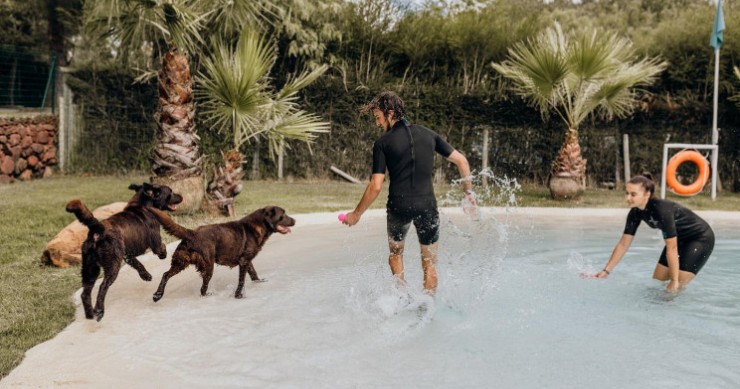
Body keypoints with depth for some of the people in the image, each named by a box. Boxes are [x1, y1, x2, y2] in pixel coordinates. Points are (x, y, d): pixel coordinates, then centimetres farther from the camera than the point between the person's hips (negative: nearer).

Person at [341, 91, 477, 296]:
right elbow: (461, 160, 9)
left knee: (395, 254, 24)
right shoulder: (428, 134, 7)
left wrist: (356, 214, 4)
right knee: (430, 262, 14)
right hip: (427, 205, 2)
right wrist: (468, 191, 20)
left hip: (399, 205, -2)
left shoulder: (382, 143, -3)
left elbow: (375, 187, -7)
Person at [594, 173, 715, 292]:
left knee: (677, 287, -14)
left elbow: (672, 248, -33)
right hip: (680, 239, 7)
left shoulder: (662, 209, -35)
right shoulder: (636, 212, -13)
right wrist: (606, 271, -10)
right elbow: (623, 244, -7)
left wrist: (674, 281, -31)